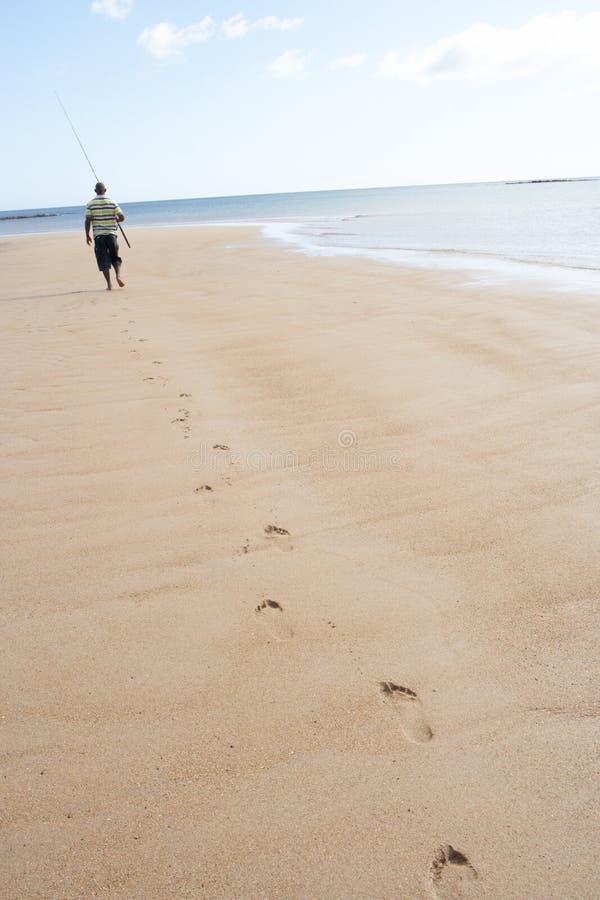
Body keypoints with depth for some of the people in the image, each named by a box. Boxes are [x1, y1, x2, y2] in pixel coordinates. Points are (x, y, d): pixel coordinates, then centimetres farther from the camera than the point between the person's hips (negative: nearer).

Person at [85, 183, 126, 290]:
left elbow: (88, 221, -5)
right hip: (111, 233, 1)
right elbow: (122, 217, -6)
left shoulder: (91, 204, -1)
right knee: (115, 258, 13)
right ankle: (118, 276, -11)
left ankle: (109, 284, -1)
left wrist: (87, 235, 3)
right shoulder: (112, 202, 0)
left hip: (98, 235, -1)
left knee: (103, 261, 4)